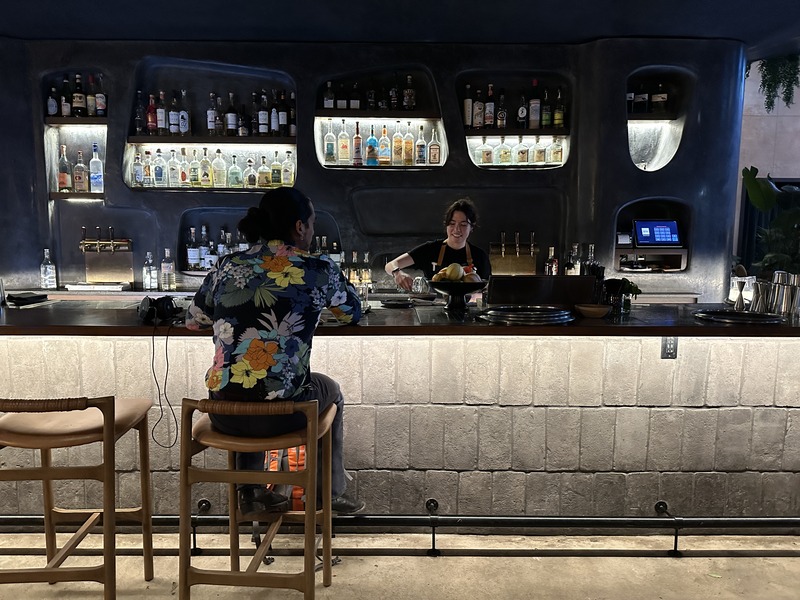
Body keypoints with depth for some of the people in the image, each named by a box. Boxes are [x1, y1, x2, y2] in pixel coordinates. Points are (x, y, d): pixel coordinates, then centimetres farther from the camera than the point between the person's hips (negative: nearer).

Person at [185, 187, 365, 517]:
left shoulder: (227, 266, 3)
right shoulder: (318, 270, -7)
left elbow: (192, 320, 17)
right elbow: (353, 312, 12)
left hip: (223, 414, 4)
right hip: (278, 415, -3)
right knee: (329, 389, 30)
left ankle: (249, 493, 40)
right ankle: (332, 493, 43)